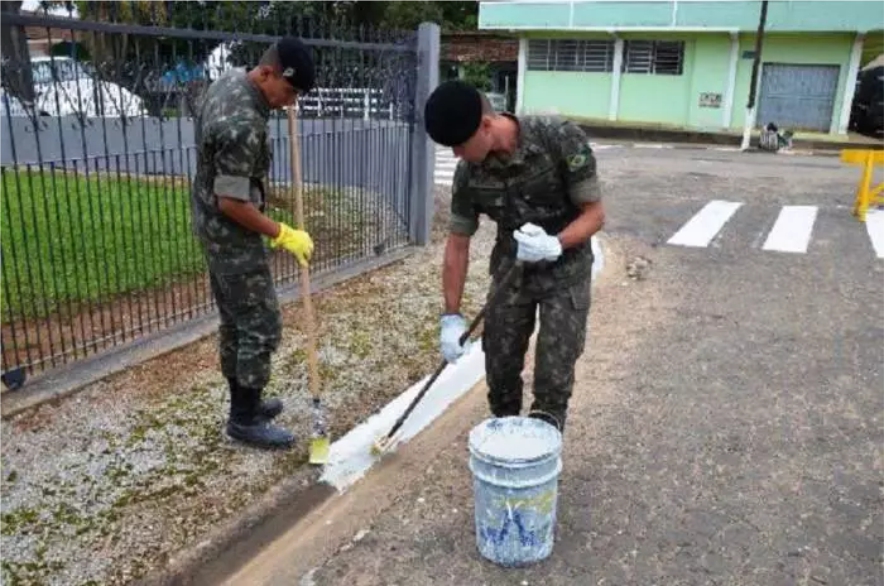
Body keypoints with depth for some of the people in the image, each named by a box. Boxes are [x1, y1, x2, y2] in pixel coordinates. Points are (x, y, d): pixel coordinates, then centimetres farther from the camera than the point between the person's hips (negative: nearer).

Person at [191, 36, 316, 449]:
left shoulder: (231, 79, 1)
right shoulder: (242, 125, -30)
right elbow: (231, 202, -27)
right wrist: (282, 234, -17)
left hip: (213, 226, 10)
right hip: (231, 233, -10)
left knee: (235, 321, 18)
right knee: (261, 326, -1)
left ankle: (243, 402, 31)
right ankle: (244, 419, 12)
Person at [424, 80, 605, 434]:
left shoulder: (561, 140, -25)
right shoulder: (469, 173, -14)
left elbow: (595, 214, -18)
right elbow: (457, 244, -5)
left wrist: (555, 245, -38)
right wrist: (452, 316, -6)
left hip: (565, 270, -3)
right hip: (510, 269, 3)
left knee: (553, 378, -4)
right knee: (499, 367, 7)